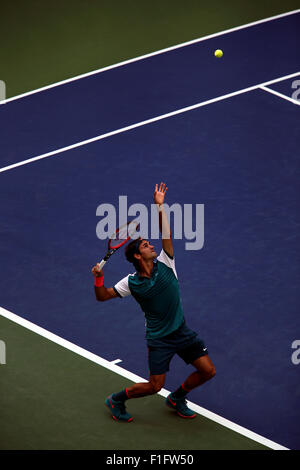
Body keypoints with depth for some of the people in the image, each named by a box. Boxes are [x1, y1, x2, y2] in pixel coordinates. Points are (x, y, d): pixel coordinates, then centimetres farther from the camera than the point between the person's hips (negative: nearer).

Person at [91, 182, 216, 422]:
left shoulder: (164, 265, -5)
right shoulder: (132, 283, -10)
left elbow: (166, 234, -10)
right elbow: (103, 296, -5)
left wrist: (160, 206, -16)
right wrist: (98, 278, -23)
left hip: (182, 331, 4)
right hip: (159, 338, -4)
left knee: (208, 371, 2)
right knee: (154, 386, -5)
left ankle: (177, 398, 26)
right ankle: (117, 400, 19)